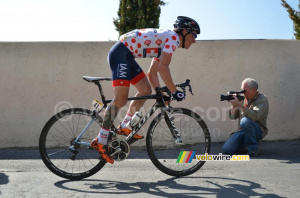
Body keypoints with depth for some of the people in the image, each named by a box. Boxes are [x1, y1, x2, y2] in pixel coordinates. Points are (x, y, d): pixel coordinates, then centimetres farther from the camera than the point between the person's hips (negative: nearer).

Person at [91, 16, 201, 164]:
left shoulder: (164, 42, 22)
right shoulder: (173, 37, -8)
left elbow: (152, 73, 22)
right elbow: (163, 68, -21)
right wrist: (174, 92, -14)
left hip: (127, 57, 10)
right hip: (120, 53, -10)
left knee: (146, 90, 11)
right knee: (121, 99, -16)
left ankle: (124, 127, 16)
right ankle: (100, 141, -11)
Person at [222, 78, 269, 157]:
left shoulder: (262, 99, -10)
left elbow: (254, 116, -29)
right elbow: (233, 117, 7)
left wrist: (239, 105, -33)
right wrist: (233, 106, -12)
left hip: (258, 131, -5)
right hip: (242, 131, 5)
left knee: (245, 121, -37)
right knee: (226, 150, -15)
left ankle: (252, 148, -17)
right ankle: (245, 147, 13)